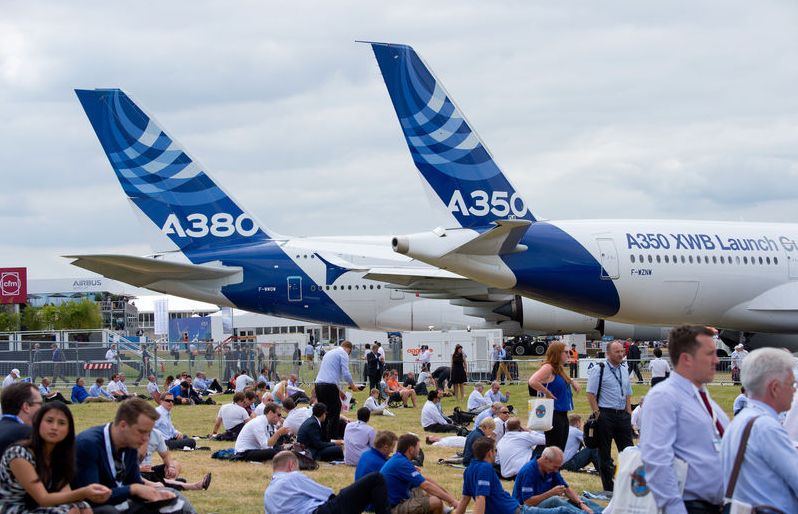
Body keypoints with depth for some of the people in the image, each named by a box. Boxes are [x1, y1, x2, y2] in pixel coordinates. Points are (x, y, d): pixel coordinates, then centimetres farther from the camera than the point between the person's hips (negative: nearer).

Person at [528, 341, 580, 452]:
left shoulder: (559, 369, 13)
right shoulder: (548, 368, -14)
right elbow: (533, 382, -30)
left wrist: (572, 381, 15)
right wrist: (547, 393, -19)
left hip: (563, 415, 10)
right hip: (554, 416, -10)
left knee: (560, 451, 11)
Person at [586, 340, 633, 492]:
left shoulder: (624, 370, 14)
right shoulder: (599, 370, -7)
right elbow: (591, 394, -9)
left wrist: (629, 414, 12)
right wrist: (597, 415, -14)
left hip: (622, 415, 6)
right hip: (605, 414, -6)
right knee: (605, 454, 2)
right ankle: (608, 489, 9)